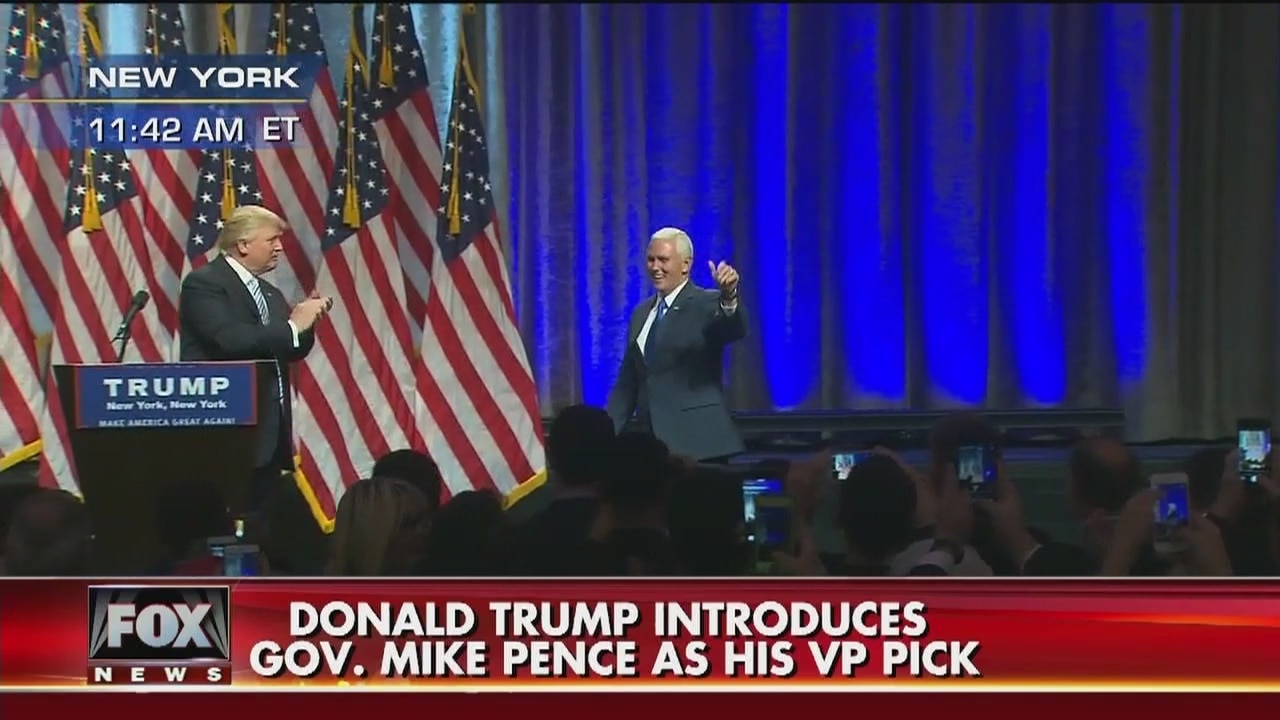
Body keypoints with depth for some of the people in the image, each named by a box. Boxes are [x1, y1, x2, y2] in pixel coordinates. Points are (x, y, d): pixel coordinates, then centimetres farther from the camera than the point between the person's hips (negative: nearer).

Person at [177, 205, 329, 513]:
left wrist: (305, 319, -2)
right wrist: (292, 326, -16)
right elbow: (229, 340, -22)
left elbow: (292, 351, 17)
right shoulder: (204, 283, -7)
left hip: (267, 433, 8)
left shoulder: (269, 293, 19)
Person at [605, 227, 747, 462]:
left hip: (697, 443, -6)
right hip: (652, 443, 6)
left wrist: (729, 296, -44)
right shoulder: (641, 313, 17)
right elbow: (628, 381, 19)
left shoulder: (708, 305, -2)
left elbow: (735, 330, -24)